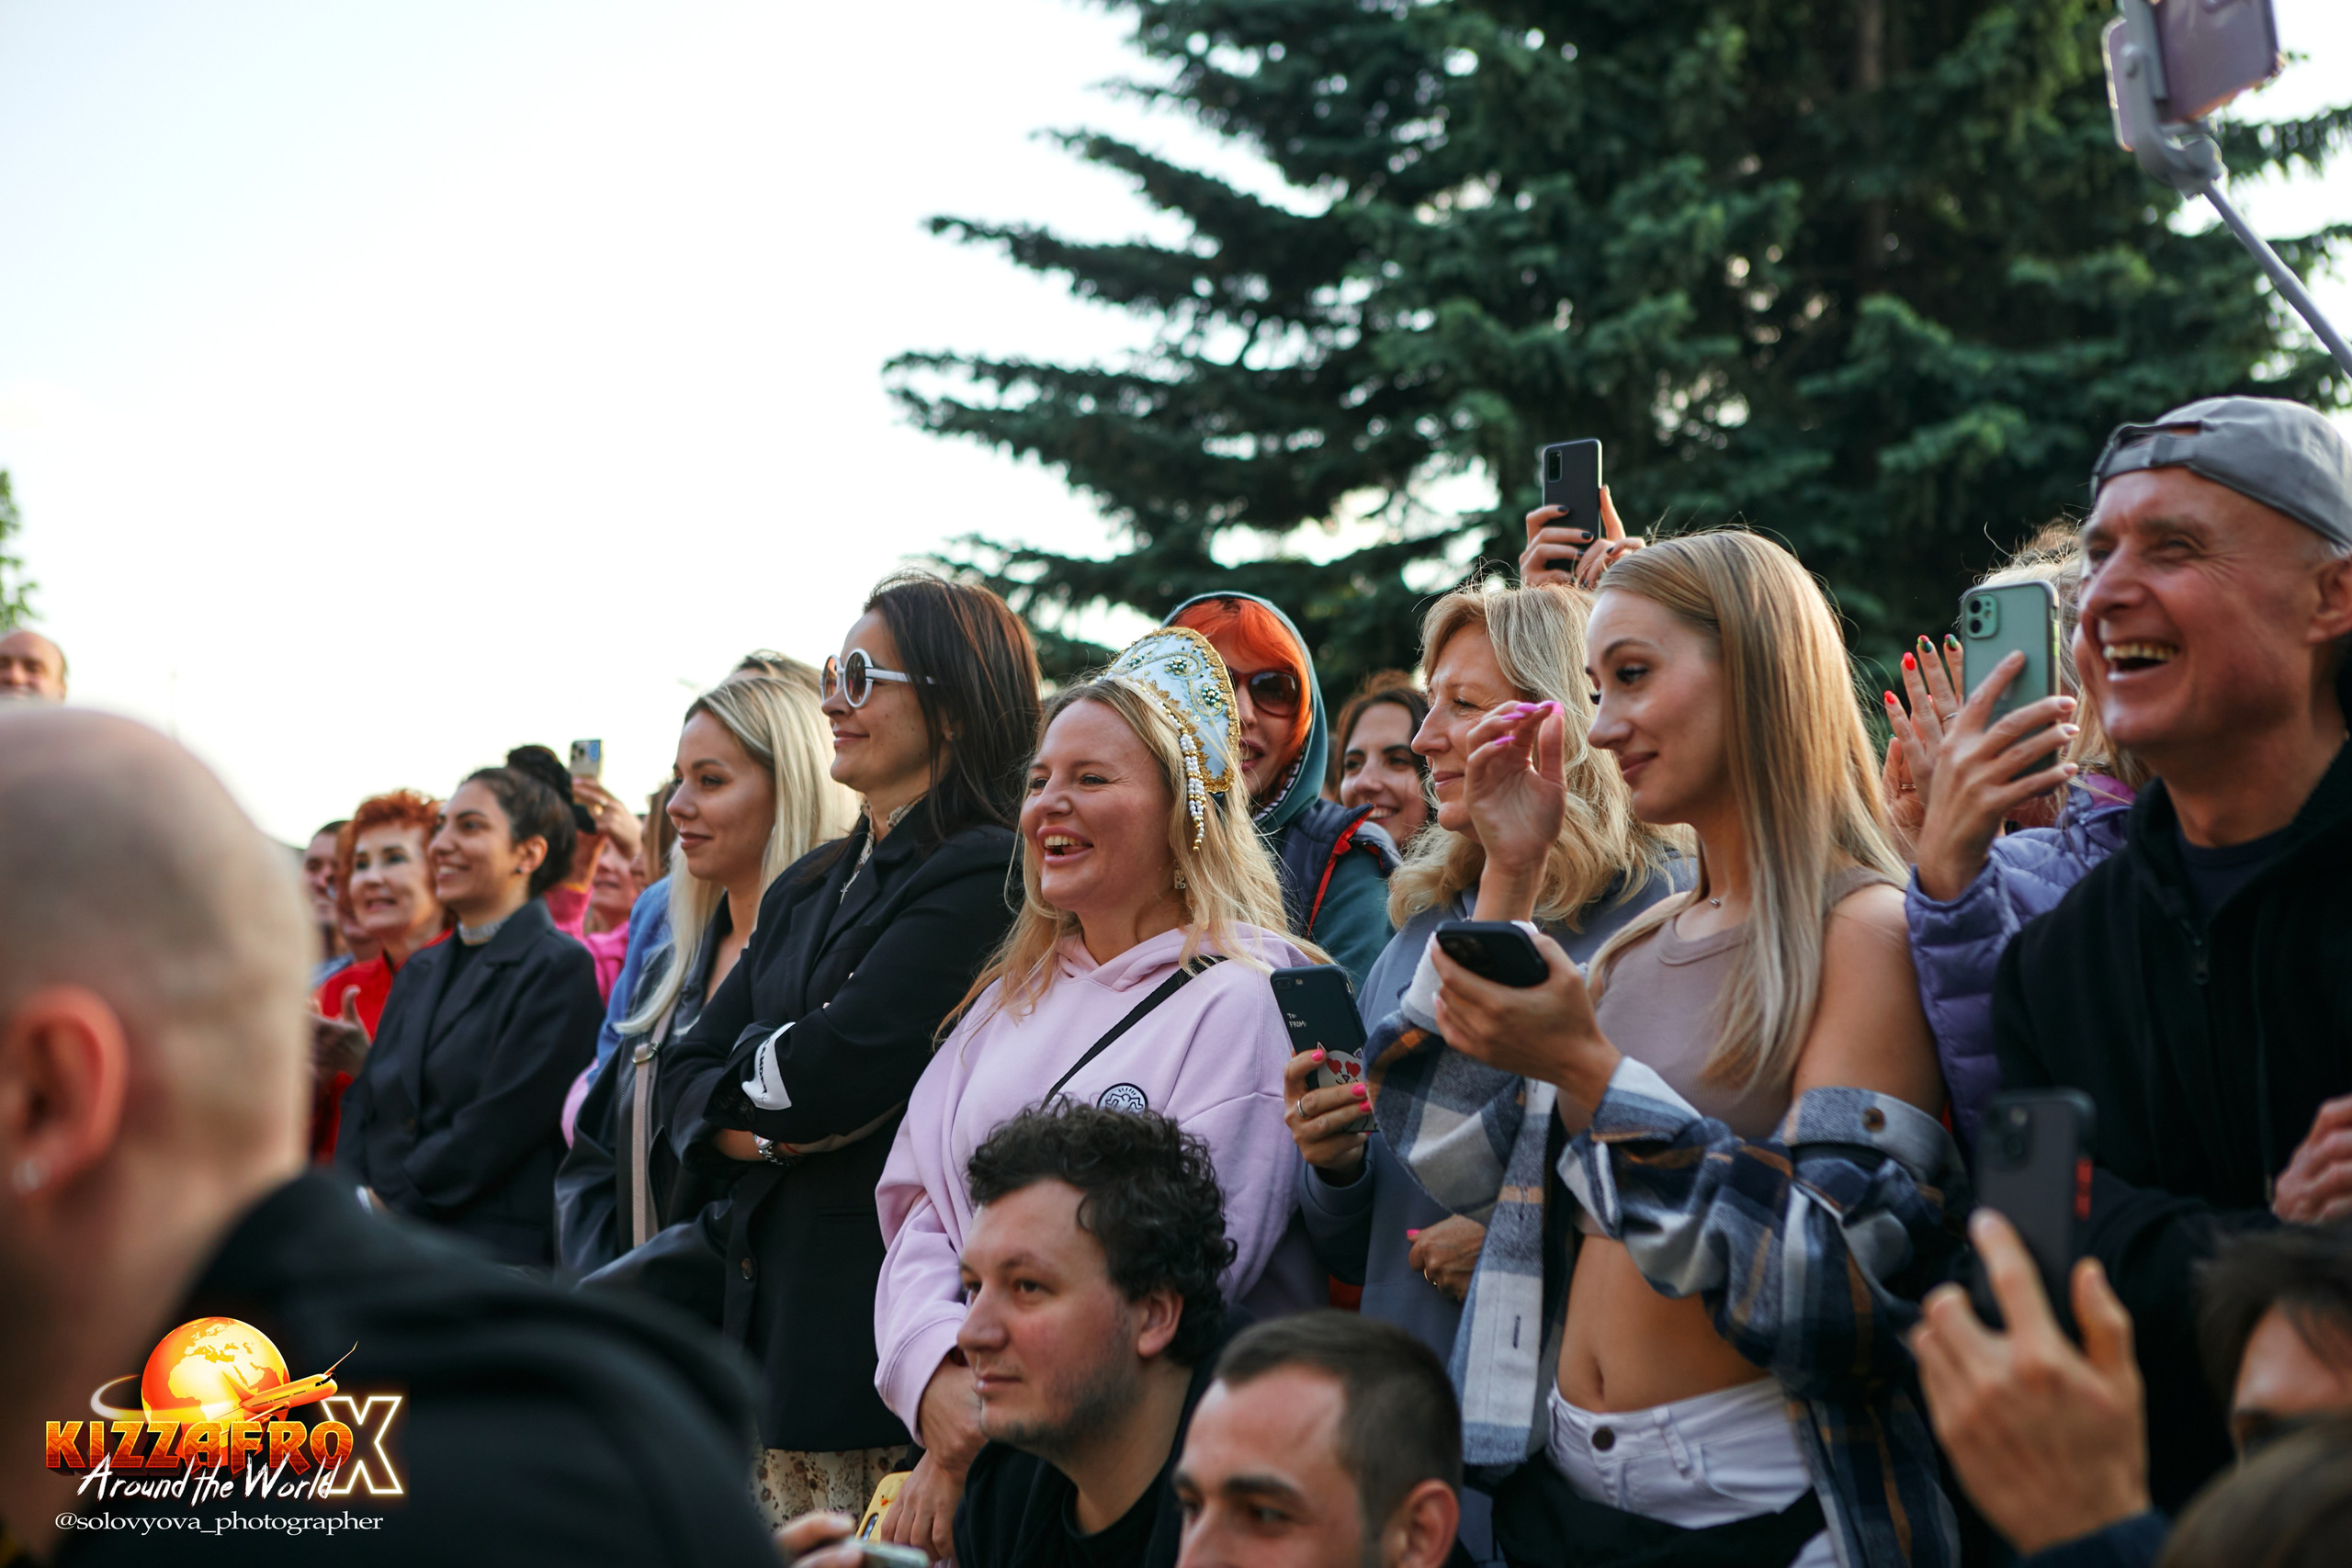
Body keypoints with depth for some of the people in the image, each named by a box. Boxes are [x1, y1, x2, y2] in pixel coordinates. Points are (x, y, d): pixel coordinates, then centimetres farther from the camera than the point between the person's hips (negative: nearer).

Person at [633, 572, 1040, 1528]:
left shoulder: (984, 876, -10)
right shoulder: (806, 888, 19)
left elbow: (834, 1067, -18)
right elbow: (686, 1080, 16)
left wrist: (752, 1060, 4)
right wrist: (759, 1129, -6)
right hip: (757, 1263, 8)